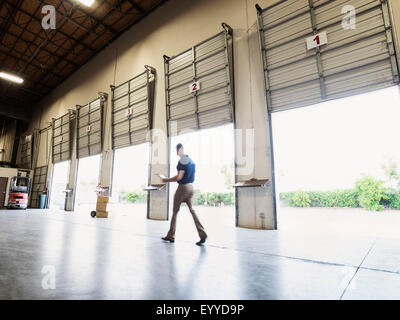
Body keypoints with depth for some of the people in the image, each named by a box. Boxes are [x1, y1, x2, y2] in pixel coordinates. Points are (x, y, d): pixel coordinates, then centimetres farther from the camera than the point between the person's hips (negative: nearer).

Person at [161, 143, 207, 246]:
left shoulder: (182, 160, -13)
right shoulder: (191, 161, 14)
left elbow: (179, 177, -18)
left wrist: (167, 180, -9)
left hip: (183, 187, -8)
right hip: (191, 187, 8)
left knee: (175, 211, 5)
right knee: (192, 210, 8)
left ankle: (171, 236, 16)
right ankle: (202, 234, -1)